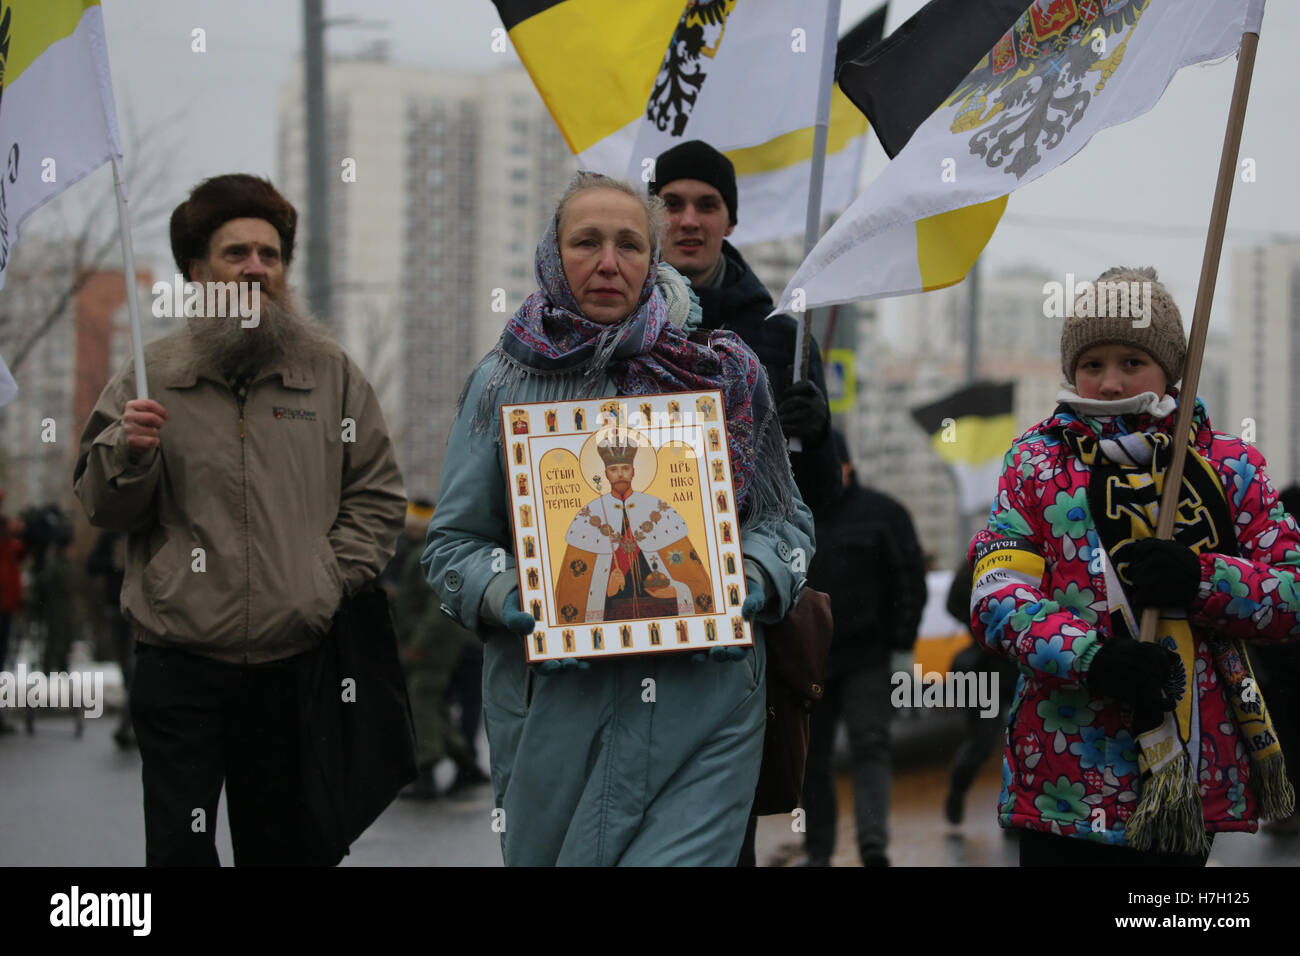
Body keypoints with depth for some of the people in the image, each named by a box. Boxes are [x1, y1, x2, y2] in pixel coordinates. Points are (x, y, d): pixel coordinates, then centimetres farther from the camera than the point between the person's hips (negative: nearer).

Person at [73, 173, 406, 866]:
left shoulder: (332, 374, 9)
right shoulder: (150, 377, 6)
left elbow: (378, 496, 9)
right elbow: (104, 509, 7)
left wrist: (331, 579, -4)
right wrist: (130, 452, -13)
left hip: (293, 664, 1)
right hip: (178, 664, -1)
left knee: (284, 846, 10)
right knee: (180, 847, 0)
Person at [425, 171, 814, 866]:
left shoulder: (722, 373, 8)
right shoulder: (502, 383, 7)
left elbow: (784, 516, 13)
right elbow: (453, 541, 8)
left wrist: (752, 584, -7)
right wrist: (509, 601, -12)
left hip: (698, 705, 0)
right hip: (551, 700, 1)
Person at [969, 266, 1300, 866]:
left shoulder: (1228, 467, 9)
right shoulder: (1037, 463, 7)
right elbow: (997, 595, -4)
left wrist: (1199, 578, -16)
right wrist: (1092, 659, -22)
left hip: (1197, 775, 1)